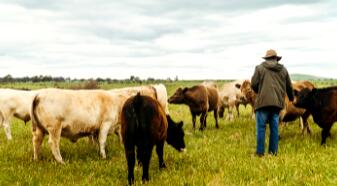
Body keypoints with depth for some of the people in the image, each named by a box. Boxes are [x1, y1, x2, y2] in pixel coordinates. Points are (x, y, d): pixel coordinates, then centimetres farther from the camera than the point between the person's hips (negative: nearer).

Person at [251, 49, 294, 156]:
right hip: (277, 103, 4)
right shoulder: (283, 70, 15)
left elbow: (254, 84, -2)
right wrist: (291, 98, 41)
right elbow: (289, 87, 22)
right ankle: (273, 152, 12)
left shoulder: (260, 68, 4)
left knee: (261, 127, 0)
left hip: (263, 101, -4)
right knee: (274, 128, 10)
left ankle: (260, 152, -2)